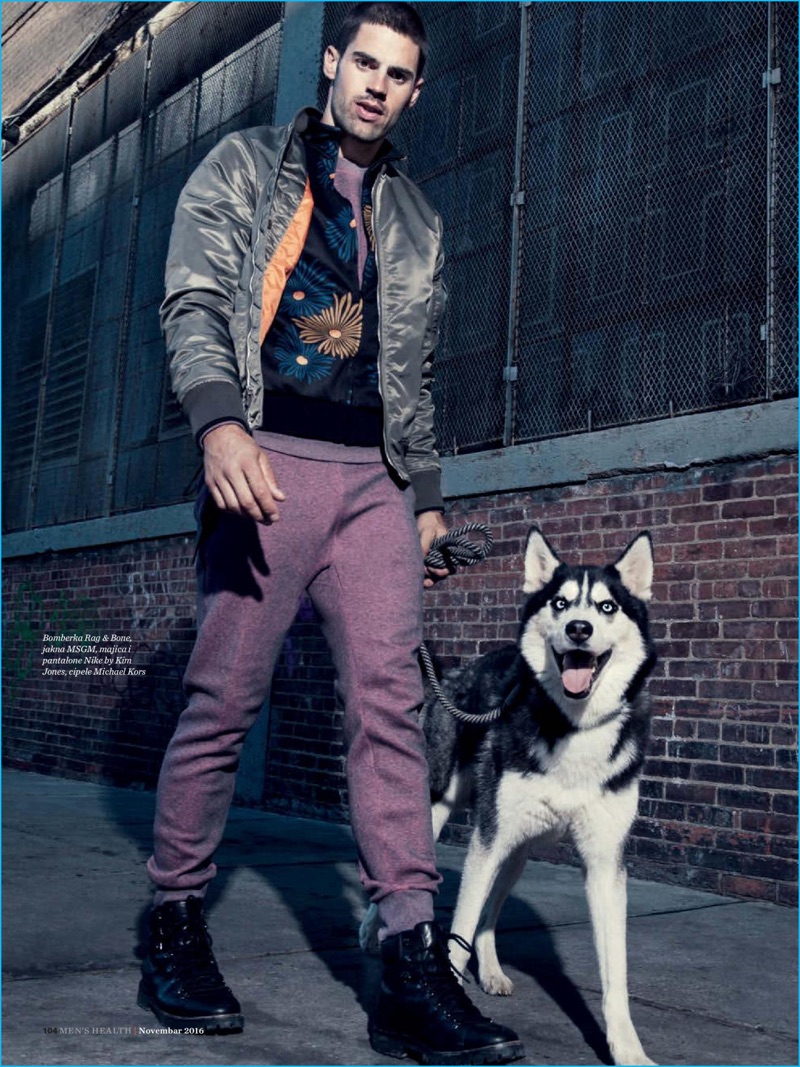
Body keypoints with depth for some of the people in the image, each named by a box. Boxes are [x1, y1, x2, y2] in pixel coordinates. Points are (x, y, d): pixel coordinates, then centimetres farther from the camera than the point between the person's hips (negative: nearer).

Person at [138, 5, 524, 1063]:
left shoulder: (416, 219, 25)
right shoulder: (245, 165, 11)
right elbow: (194, 301, -3)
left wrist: (427, 495, 18)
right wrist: (220, 424, -21)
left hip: (373, 480, 4)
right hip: (268, 465, -4)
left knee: (391, 701, -7)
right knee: (224, 698, -4)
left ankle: (414, 966, -8)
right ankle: (176, 925, 14)